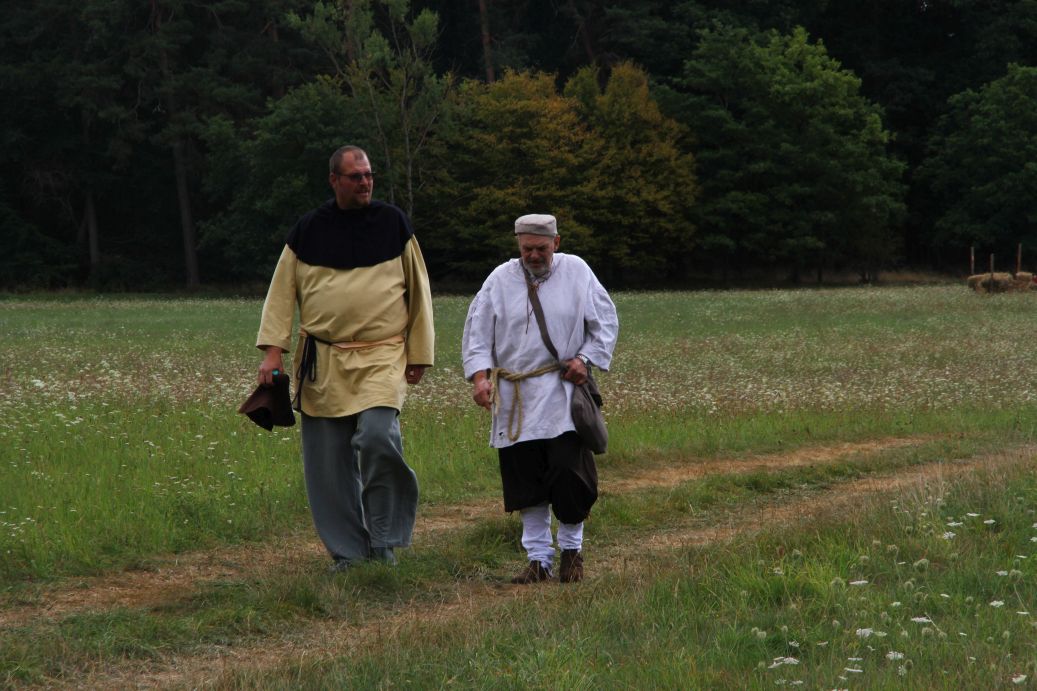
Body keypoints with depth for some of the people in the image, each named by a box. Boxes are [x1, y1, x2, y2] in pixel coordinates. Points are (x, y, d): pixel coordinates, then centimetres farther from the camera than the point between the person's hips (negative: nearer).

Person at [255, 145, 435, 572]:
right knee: (329, 460, 1)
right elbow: (281, 291, 7)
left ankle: (384, 537, -5)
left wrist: (419, 354, 7)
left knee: (378, 434, -22)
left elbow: (418, 291, 9)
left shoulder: (392, 223, 5)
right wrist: (273, 350, -3)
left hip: (382, 354, -2)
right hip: (322, 358, 2)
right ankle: (348, 549, 14)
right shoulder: (309, 230, 6)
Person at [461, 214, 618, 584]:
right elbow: (476, 334, 5)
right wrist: (480, 376, -9)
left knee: (570, 474, -9)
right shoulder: (500, 280, 3)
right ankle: (538, 558, 13)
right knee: (526, 481, 2)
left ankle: (572, 549, 11)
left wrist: (586, 359, -5)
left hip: (564, 395, -1)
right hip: (515, 399, 1)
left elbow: (606, 322, 9)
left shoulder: (576, 272, 3)